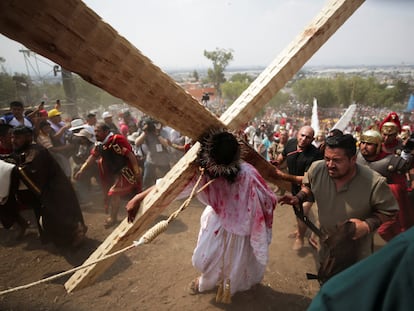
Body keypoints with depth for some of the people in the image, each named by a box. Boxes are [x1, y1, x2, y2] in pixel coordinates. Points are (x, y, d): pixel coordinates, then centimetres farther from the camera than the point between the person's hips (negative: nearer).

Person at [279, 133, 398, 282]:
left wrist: (368, 225, -32)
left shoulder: (374, 183, -33)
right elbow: (308, 185, 1)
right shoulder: (316, 169, -23)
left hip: (357, 249, -3)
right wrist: (298, 198, -17)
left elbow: (389, 211, -16)